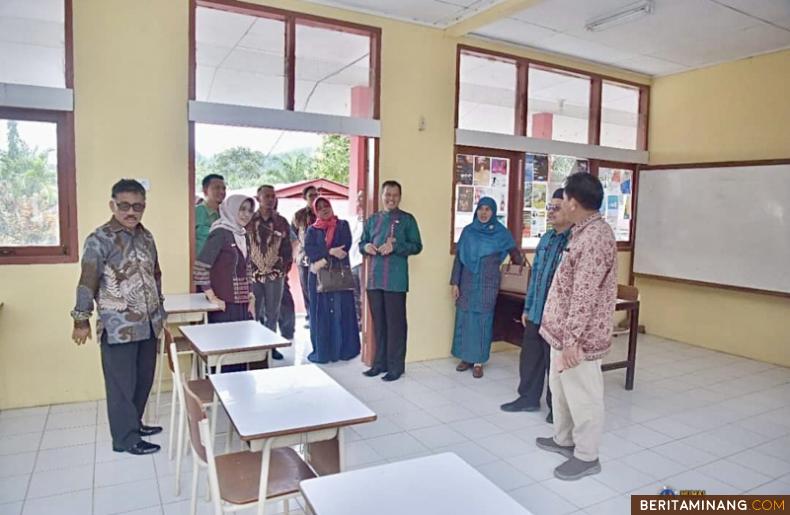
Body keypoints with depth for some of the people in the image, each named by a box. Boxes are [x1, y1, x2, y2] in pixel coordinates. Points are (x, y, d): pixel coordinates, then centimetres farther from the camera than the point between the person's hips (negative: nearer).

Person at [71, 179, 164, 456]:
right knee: (122, 383, 4)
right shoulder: (99, 239, -12)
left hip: (148, 324, 7)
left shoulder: (146, 236, 9)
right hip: (118, 326, -7)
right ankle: (126, 438, 16)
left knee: (144, 378, 16)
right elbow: (87, 282, -12)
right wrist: (82, 319, -11)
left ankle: (134, 423, 34)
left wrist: (160, 311, 21)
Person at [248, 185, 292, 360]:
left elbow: (287, 249, 9)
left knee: (272, 313, 9)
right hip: (253, 274, -1)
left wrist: (285, 270, 5)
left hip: (276, 275, 2)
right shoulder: (248, 221, 1)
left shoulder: (282, 222, 6)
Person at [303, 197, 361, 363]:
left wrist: (324, 259, -13)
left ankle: (342, 349, 6)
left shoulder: (343, 225, 9)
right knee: (321, 313, 1)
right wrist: (331, 251, -17)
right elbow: (308, 250, -7)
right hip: (319, 276, 1)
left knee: (341, 312, -2)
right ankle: (321, 351, 6)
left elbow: (345, 246, -6)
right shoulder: (312, 230, 11)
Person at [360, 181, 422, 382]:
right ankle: (380, 363, 23)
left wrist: (394, 247, -16)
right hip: (374, 278, 5)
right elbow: (361, 243, 19)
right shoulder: (372, 220, 14)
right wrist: (366, 247, -5)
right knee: (378, 323, 11)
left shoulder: (407, 219, 1)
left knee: (396, 323, -1)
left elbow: (417, 246, -2)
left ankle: (396, 366, 9)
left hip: (396, 280, -4)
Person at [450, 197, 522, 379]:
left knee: (482, 320, 1)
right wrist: (455, 283, 0)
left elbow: (516, 255, 8)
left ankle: (478, 361, 11)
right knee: (465, 318, 5)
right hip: (467, 282, 2)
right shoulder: (468, 231, 3)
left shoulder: (501, 233, -3)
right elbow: (458, 257, 3)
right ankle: (466, 357, 19)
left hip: (487, 285, -2)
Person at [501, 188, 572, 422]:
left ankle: (556, 406, 27)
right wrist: (527, 307, 15)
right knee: (529, 357, 17)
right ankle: (528, 398, 34)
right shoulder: (546, 238, 9)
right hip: (536, 313, 7)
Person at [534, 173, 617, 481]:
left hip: (579, 336, -10)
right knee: (560, 387, 22)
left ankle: (587, 456, 21)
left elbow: (585, 295, -26)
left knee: (582, 395, 5)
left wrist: (572, 339, -25)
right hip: (564, 329, 10)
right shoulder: (584, 231, 10)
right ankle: (563, 438, 39)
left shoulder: (595, 237, -22)